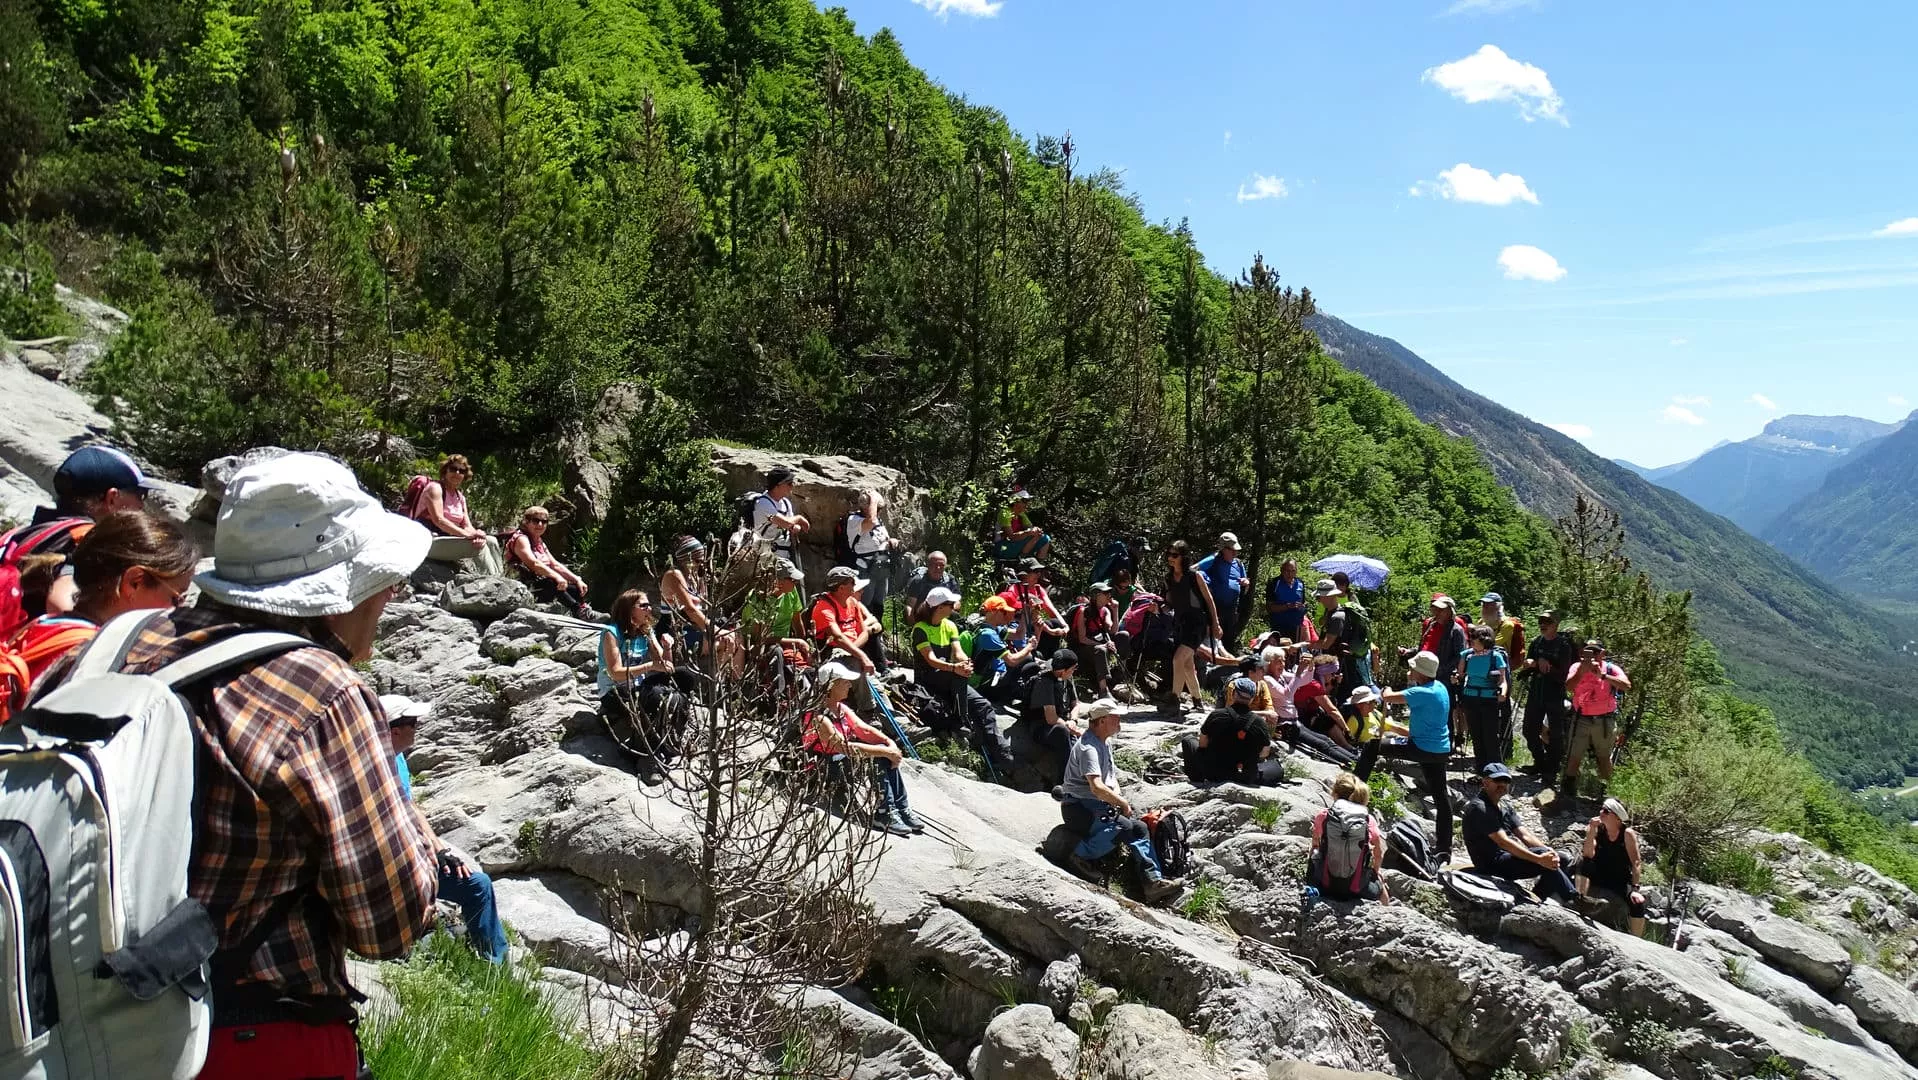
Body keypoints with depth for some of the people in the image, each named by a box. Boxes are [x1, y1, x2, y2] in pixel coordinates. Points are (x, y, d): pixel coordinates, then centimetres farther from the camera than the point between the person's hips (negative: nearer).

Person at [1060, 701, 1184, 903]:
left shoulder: (1106, 742, 16)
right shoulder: (1088, 747, -18)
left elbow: (1112, 777, 22)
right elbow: (1097, 787, -29)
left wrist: (1116, 797, 1)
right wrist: (1123, 804, -18)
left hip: (1098, 806, 10)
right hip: (1078, 808, -10)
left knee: (1140, 828, -2)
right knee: (1122, 827, -30)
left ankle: (1154, 881, -7)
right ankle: (1080, 857, -23)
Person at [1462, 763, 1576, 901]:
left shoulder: (1504, 806, 14)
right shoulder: (1479, 808, -15)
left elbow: (1524, 835, 4)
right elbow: (1503, 842, -23)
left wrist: (1548, 851, -16)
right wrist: (1539, 858, -28)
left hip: (1508, 855, 9)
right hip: (1492, 863, -9)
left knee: (1559, 858, -3)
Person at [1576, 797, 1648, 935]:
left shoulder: (1627, 833, -12)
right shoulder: (1598, 830, -5)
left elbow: (1636, 862, -17)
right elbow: (1588, 855, -17)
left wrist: (1635, 889, -26)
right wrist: (1591, 831, -27)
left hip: (1622, 882, -2)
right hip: (1598, 879, 2)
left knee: (1637, 903, -28)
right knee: (1583, 861, -25)